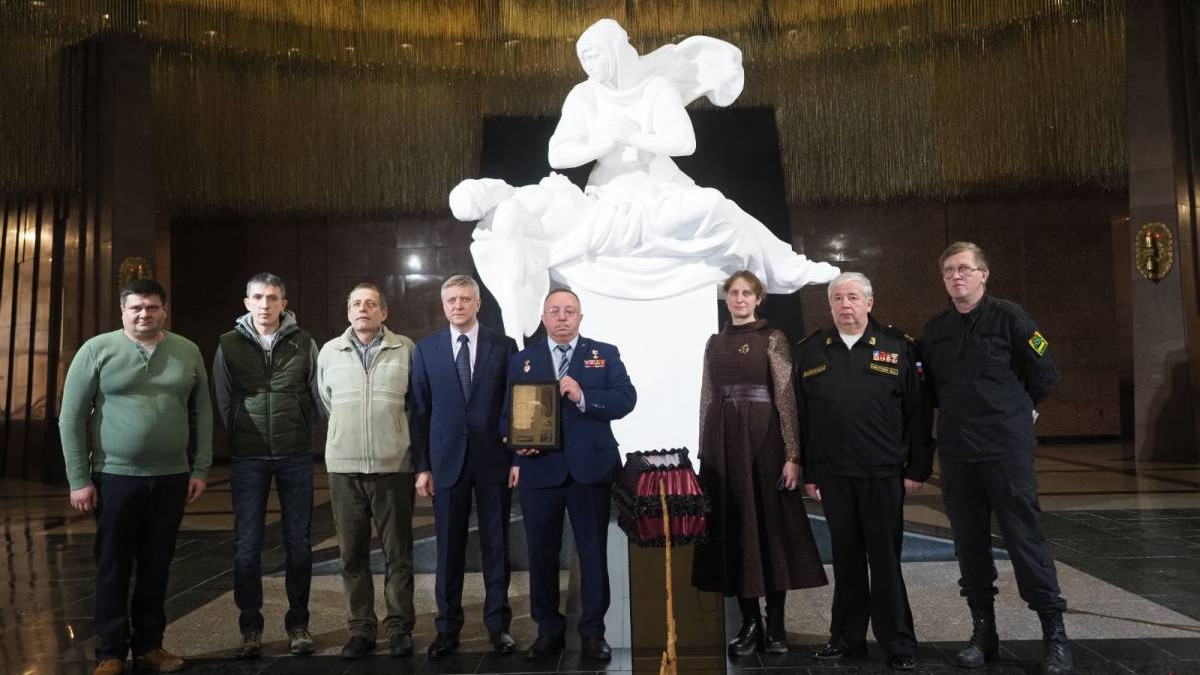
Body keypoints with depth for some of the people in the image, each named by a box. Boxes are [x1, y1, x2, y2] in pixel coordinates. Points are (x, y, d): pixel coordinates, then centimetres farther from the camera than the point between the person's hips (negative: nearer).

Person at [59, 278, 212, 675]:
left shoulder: (187, 352, 6)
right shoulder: (97, 350, -2)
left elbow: (201, 414, 8)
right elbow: (72, 418, -3)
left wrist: (200, 469, 3)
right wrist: (79, 479, -6)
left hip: (171, 478, 2)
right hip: (115, 477, -2)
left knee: (156, 567, 11)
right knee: (113, 567, 6)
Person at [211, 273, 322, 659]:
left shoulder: (302, 343, 0)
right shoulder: (229, 345, 1)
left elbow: (318, 395, 5)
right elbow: (222, 401, 5)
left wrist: (299, 431, 5)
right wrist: (242, 434, 5)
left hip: (296, 456, 0)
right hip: (248, 458, 0)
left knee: (298, 543, 6)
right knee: (247, 546, 4)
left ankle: (298, 624, 19)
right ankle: (250, 627, 17)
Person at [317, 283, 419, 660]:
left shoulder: (405, 349, -1)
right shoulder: (329, 352, 6)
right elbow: (325, 402, 17)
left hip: (394, 466, -2)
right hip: (344, 467, 2)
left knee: (398, 552, 6)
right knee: (352, 553, 9)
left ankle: (399, 627, 18)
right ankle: (361, 628, 21)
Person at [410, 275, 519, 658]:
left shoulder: (504, 346, 3)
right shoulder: (426, 350, 5)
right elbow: (420, 411, 4)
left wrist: (517, 458, -3)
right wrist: (422, 466, 0)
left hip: (493, 460, 0)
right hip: (447, 461, 1)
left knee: (496, 545, 8)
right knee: (449, 548, 6)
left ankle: (498, 624, 20)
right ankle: (447, 628, 19)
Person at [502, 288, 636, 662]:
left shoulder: (605, 354, 7)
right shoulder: (521, 360, 11)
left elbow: (626, 399, -5)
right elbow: (507, 411, 5)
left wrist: (583, 397, -18)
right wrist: (517, 442, -14)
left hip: (591, 467, -1)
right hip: (539, 469, 1)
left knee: (593, 551, 6)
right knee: (541, 553, 9)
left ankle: (593, 631, 19)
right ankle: (549, 630, 24)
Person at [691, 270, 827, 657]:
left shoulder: (772, 338, -1)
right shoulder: (715, 343, 12)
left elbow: (786, 397, -6)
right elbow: (707, 399, 13)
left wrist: (792, 454, -13)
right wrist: (704, 451, 10)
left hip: (763, 439, -4)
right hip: (723, 442, 4)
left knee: (770, 524, 1)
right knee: (735, 528, 5)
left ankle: (775, 623, 13)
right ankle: (749, 621, 16)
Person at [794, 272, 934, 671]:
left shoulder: (898, 347, 2)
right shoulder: (810, 351, 7)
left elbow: (918, 413, 1)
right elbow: (800, 417, 7)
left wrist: (918, 469, -3)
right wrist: (807, 473, 5)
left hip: (883, 474, -2)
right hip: (832, 474, 2)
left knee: (886, 560, 5)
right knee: (846, 559, 12)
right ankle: (847, 638, 25)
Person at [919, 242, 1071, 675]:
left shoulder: (1007, 317, -3)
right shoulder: (935, 330, 10)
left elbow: (1044, 374, 0)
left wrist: (1011, 411, 7)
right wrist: (961, 413, 11)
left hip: (1007, 450, -4)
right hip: (956, 454, 5)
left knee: (1025, 538, -2)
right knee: (970, 544, 9)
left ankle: (1054, 634, 11)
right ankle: (983, 632, 20)